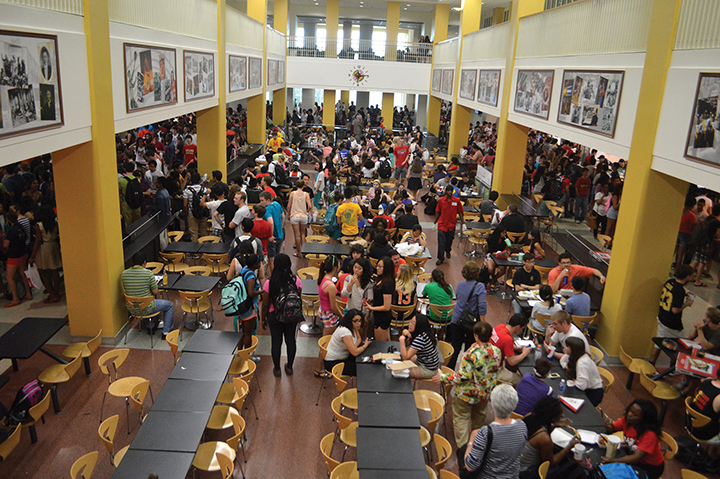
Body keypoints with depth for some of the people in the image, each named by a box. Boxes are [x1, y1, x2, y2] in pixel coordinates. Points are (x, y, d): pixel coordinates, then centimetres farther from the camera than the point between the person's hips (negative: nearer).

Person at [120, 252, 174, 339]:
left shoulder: (124, 274, -6)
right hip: (146, 309, -5)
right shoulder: (148, 273, -19)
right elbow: (155, 292, -13)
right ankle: (166, 331, 18)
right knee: (170, 305, 18)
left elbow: (125, 290, 10)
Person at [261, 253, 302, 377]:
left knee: (276, 341, 14)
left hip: (274, 315, -2)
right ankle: (289, 367, 34)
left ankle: (277, 369, 29)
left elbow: (265, 304, -11)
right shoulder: (296, 280, -13)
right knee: (291, 340, 18)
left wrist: (263, 318, 6)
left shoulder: (269, 283, -19)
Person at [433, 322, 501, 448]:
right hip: (486, 393, 6)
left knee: (461, 418, 14)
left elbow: (463, 377, -29)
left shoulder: (472, 354, -33)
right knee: (479, 416, 29)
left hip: (468, 394, -6)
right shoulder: (496, 351, -13)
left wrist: (443, 378, -18)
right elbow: (496, 371, 3)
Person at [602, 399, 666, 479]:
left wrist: (613, 461, -47)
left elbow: (636, 458, -37)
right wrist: (609, 425, -31)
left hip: (651, 466, -6)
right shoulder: (627, 420, -16)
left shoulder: (650, 435, -33)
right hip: (632, 453, 6)